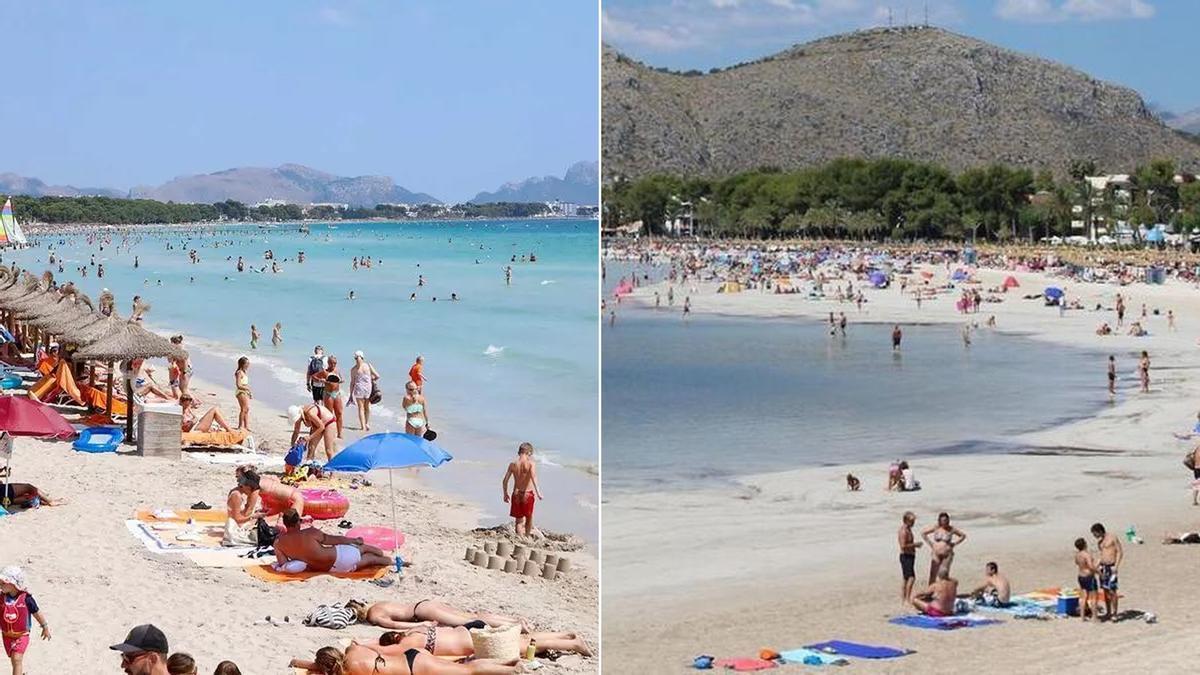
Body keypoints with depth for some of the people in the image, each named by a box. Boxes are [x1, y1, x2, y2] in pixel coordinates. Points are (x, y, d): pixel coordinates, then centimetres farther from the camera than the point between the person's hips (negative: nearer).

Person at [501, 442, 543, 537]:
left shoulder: (513, 464, 1)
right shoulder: (531, 464, -9)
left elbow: (504, 481, 3)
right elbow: (533, 477, -26)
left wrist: (505, 494, 17)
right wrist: (538, 493, -31)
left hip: (516, 494, 2)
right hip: (528, 494, -2)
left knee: (518, 520, 10)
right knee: (529, 518, 19)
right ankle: (527, 536, 27)